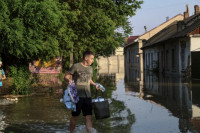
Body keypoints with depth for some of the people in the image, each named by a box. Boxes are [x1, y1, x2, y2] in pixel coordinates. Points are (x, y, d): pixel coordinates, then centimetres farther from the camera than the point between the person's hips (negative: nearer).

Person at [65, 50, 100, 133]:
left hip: (87, 96, 5)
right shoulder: (76, 66, -6)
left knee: (88, 117, -2)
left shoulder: (90, 68, 13)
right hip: (77, 96, -4)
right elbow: (66, 76, -4)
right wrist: (69, 80, -25)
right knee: (74, 117, 6)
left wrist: (95, 85, 9)